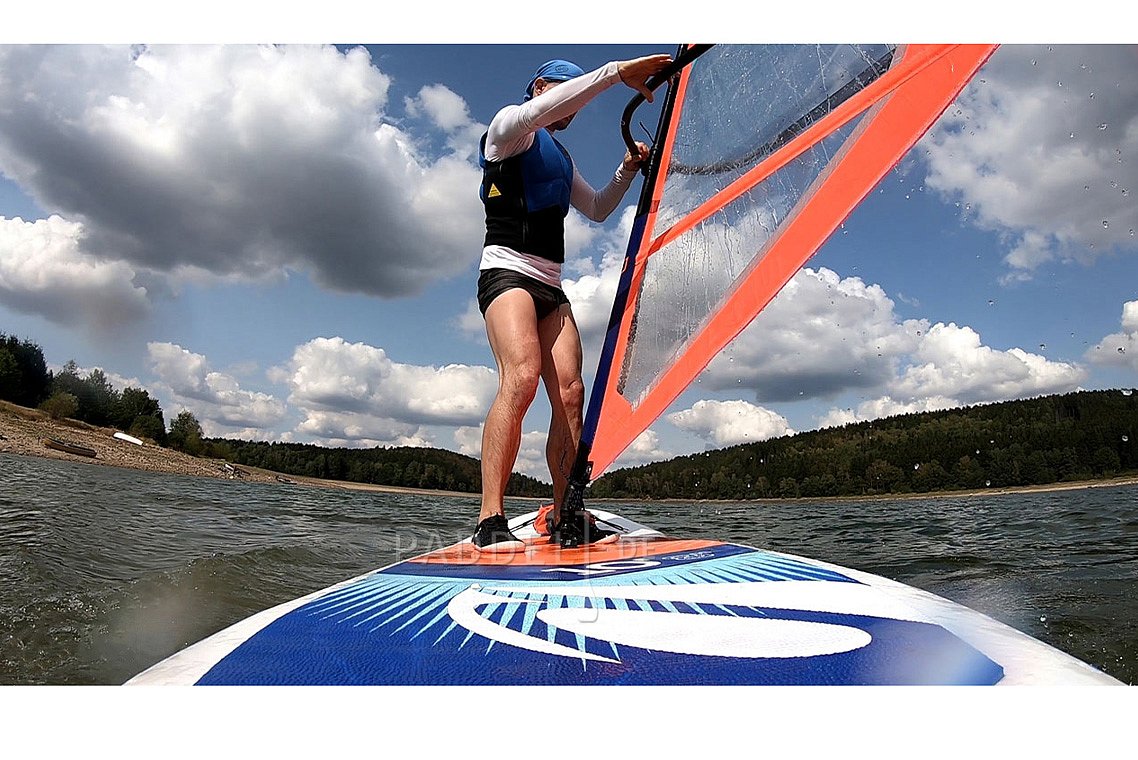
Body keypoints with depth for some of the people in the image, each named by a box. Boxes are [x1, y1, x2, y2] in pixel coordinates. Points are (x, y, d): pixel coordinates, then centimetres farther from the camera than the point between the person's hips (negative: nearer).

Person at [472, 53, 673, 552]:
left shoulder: (560, 159, 30)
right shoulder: (509, 126, 6)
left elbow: (597, 210, 36)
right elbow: (540, 109, -17)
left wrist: (627, 171, 20)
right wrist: (617, 71, -18)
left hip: (550, 286, 8)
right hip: (506, 271, -8)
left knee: (570, 393, -6)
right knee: (522, 377, -29)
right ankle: (490, 523, -29)